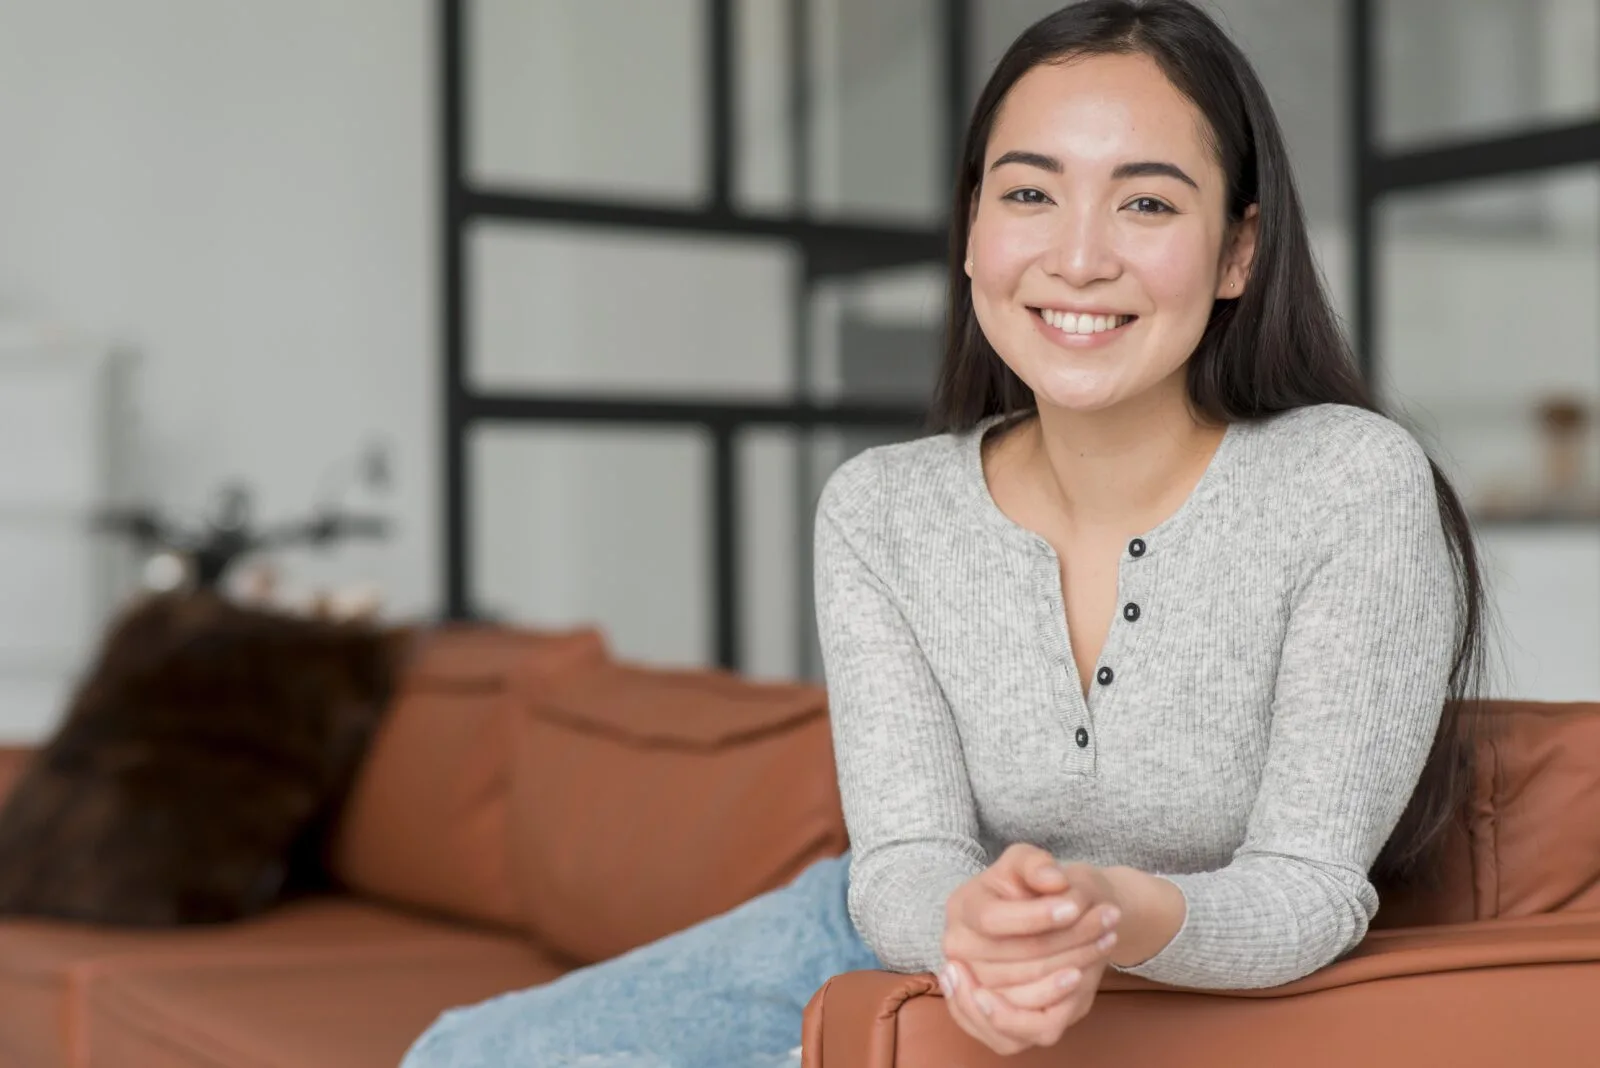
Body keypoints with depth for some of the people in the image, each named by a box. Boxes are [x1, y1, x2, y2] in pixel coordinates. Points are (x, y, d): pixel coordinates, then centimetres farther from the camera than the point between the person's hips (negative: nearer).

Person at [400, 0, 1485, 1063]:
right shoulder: (878, 510, -11)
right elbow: (905, 860, -14)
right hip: (899, 942, 4)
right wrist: (972, 921, -41)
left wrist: (1122, 917, -45)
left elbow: (1310, 884, -21)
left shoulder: (1355, 486, -21)